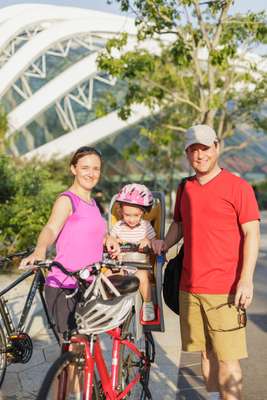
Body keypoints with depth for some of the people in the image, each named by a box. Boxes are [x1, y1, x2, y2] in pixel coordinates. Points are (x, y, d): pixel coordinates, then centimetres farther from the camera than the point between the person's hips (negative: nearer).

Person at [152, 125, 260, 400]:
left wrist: (246, 279, -16)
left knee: (226, 359, -3)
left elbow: (251, 234, -8)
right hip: (189, 288, 5)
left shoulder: (238, 187, -5)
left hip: (225, 290, -5)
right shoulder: (185, 188, 12)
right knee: (205, 353, 13)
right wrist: (165, 243, 4)